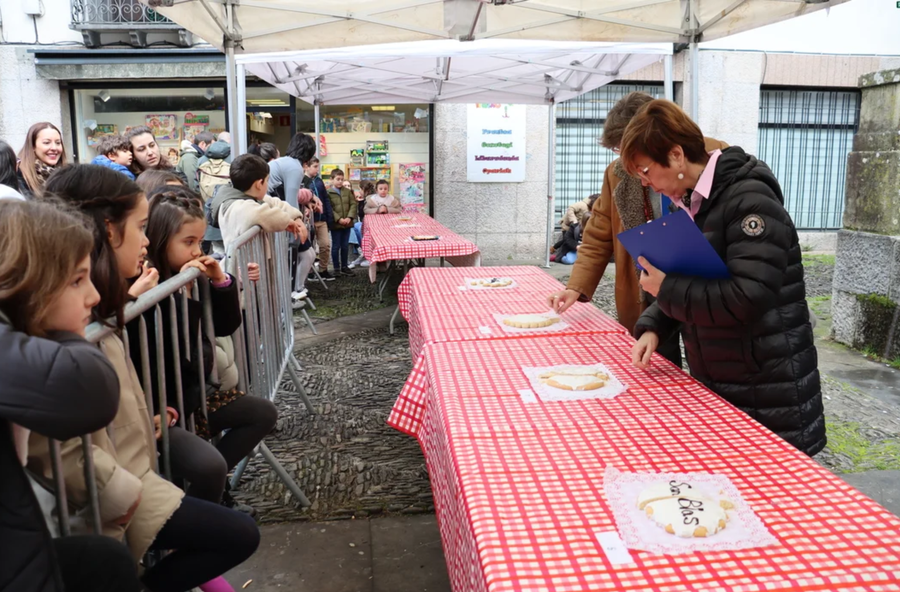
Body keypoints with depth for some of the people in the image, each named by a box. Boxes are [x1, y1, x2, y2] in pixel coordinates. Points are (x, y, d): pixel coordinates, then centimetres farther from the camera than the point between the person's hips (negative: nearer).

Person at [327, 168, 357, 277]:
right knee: (336, 246, 4)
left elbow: (353, 204, 4)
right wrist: (338, 219, -19)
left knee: (345, 246, 12)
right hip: (335, 224, -4)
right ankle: (336, 268, 12)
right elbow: (329, 209, -12)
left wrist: (350, 217, -10)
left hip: (347, 223, 4)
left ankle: (344, 266, 22)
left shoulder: (347, 191, 9)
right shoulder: (328, 193, -5)